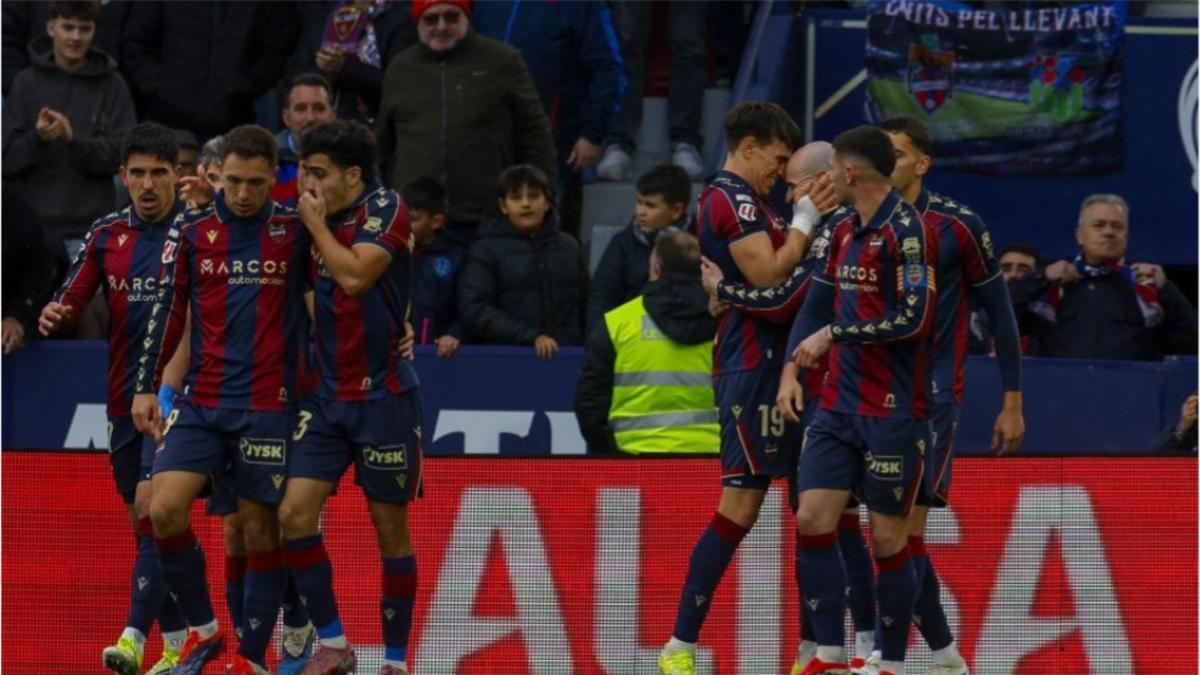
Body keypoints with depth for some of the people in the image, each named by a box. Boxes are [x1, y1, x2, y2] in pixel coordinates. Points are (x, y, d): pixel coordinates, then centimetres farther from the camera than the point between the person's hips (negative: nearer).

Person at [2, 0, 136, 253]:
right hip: (35, 221, 0)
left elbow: (122, 155, -3)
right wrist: (36, 139, -19)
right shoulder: (27, 82, 5)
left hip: (92, 224, 0)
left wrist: (73, 139, -19)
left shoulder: (111, 85, 5)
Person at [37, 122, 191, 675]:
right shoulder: (107, 235, 7)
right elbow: (72, 300, 7)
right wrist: (53, 315, -14)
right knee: (145, 522, 10)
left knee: (152, 505, -18)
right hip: (124, 397, 5)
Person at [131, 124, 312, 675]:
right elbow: (168, 310, 8)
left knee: (259, 527, 0)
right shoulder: (191, 232, 5)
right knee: (164, 509, -12)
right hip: (201, 400, 2)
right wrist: (146, 387, 5)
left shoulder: (296, 231, 0)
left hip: (267, 405, -2)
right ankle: (202, 630, 6)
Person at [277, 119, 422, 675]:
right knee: (294, 514, -7)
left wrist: (316, 225, -10)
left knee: (391, 530, 2)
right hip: (328, 396, 6)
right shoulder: (320, 222, 9)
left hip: (384, 395, -6)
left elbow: (355, 274, -21)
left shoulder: (386, 210, -8)